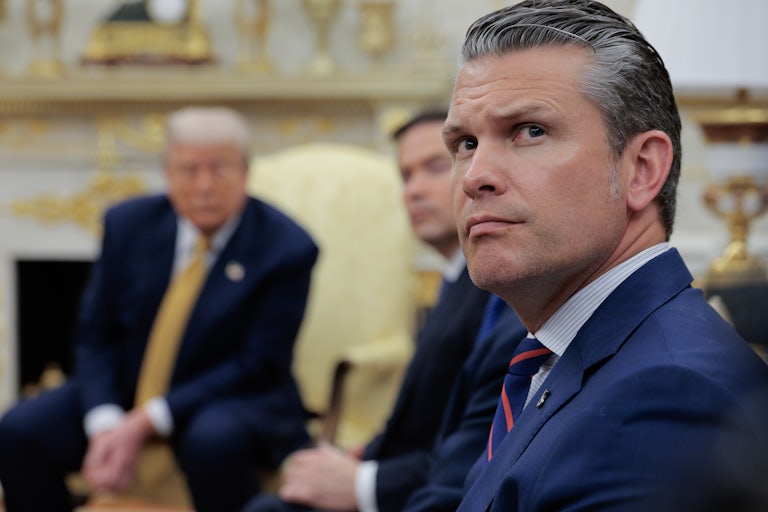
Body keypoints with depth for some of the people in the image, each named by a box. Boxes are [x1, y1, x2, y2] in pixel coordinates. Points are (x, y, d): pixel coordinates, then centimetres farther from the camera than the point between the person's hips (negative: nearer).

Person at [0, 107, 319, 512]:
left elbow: (258, 364, -13)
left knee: (214, 440, -38)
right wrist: (105, 424, -18)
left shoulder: (287, 248, -12)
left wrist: (148, 421, -21)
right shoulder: (128, 224, 0)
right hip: (125, 391, 4)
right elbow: (95, 336, 2)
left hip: (235, 399, -4)